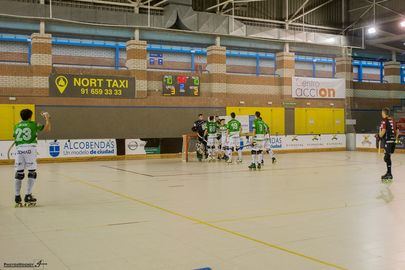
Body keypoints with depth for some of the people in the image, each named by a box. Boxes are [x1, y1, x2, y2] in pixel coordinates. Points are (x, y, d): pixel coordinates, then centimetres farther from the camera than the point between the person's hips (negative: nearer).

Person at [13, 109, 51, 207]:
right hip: (30, 148, -4)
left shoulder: (17, 126, 18)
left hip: (19, 149, 4)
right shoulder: (33, 124, 6)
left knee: (19, 173, 9)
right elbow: (47, 129, 8)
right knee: (32, 172, 3)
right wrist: (47, 118, 22)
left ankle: (17, 198, 11)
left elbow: (15, 139, 19)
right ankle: (28, 196, -4)